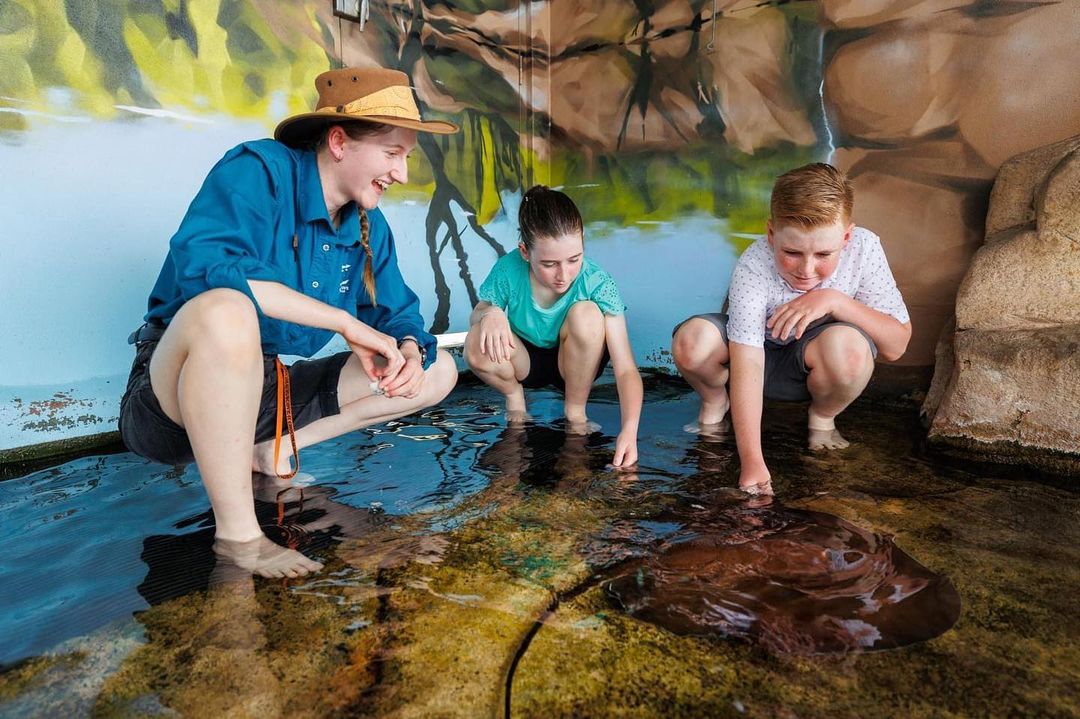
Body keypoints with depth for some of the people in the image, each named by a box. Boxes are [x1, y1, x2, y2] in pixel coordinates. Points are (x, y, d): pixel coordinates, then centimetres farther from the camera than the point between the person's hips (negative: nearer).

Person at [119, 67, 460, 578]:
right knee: (224, 311, -41)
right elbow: (202, 266, -33)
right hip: (176, 391, -6)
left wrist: (410, 352, -16)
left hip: (270, 395, 7)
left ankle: (268, 452, 0)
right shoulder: (259, 171, -15)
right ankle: (238, 535, -27)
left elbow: (400, 315, 9)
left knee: (438, 369, 4)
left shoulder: (369, 227, 5)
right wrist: (343, 321, -29)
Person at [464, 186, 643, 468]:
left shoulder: (598, 283, -28)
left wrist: (629, 429, -46)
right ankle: (514, 395, 3)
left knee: (587, 314, -33)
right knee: (477, 345, -32)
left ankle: (575, 411, -9)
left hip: (574, 364, 0)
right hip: (526, 361, 1)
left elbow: (626, 369, -31)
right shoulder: (508, 270, -24)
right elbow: (475, 316, -5)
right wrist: (489, 313, -31)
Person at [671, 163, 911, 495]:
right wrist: (752, 463, -42)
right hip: (761, 353, -1)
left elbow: (896, 345, -18)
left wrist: (835, 301, -33)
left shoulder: (864, 248, -22)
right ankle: (715, 400, 5)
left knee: (848, 346, -36)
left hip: (815, 364, 1)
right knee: (691, 341, -32)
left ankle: (822, 418, -1)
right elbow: (747, 364, -36)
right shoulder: (752, 268, -31)